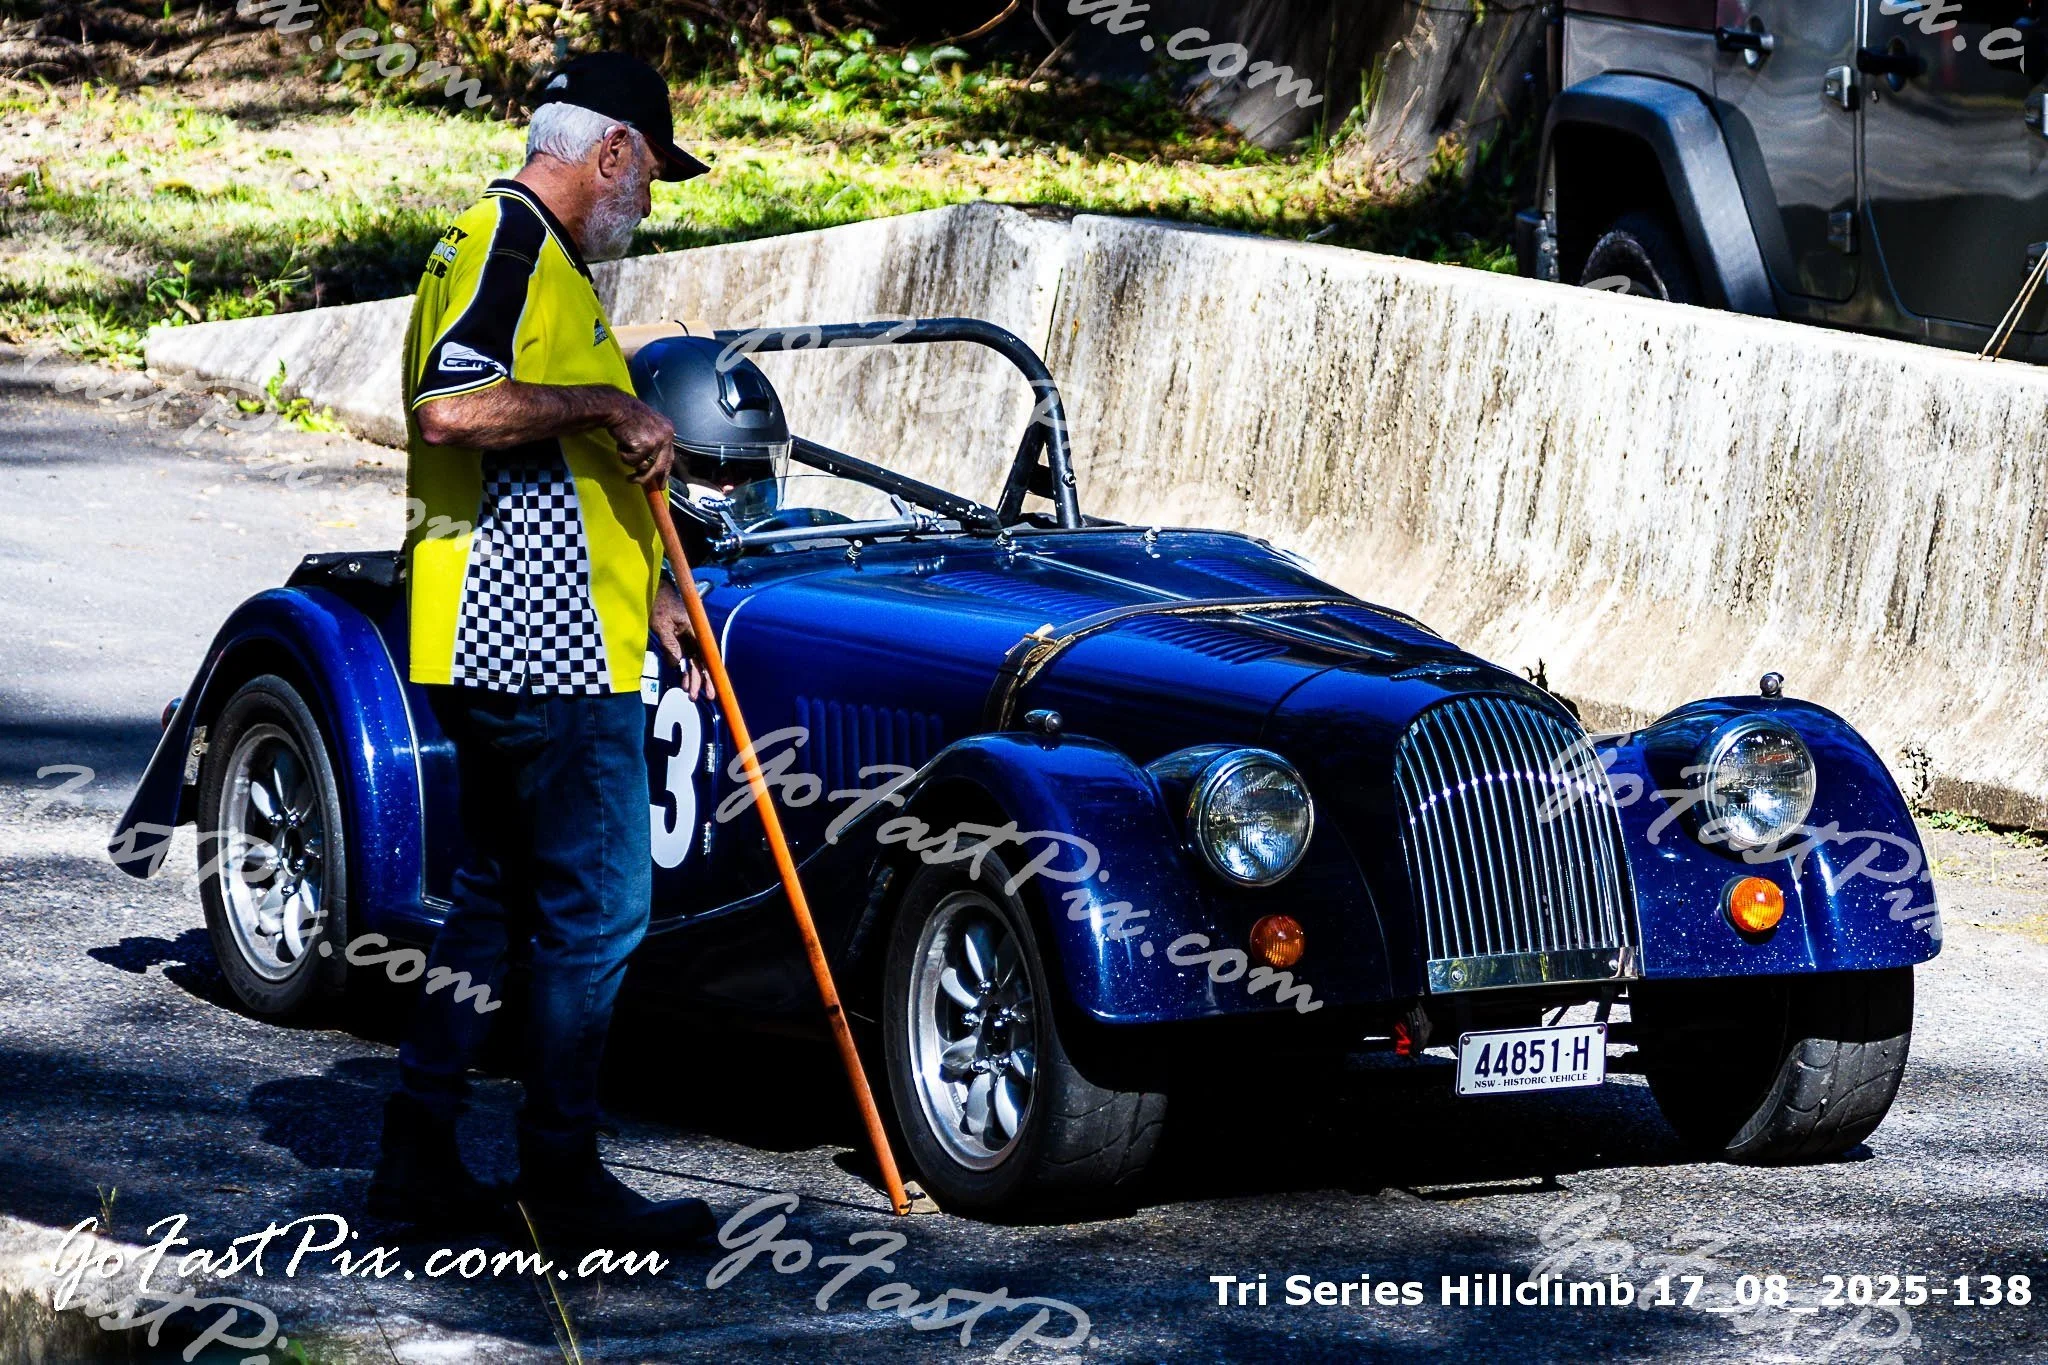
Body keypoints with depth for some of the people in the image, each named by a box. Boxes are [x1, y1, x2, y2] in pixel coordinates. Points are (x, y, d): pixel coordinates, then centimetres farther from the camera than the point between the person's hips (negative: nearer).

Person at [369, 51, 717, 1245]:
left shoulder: (539, 254, 21)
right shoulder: (509, 243, -13)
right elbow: (448, 410, -28)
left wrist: (651, 594, 26)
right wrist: (607, 404, -21)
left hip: (508, 647, 11)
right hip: (542, 651, -11)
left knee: (499, 897, 15)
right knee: (598, 908, -6)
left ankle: (420, 1156, 18)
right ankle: (565, 1179, -2)